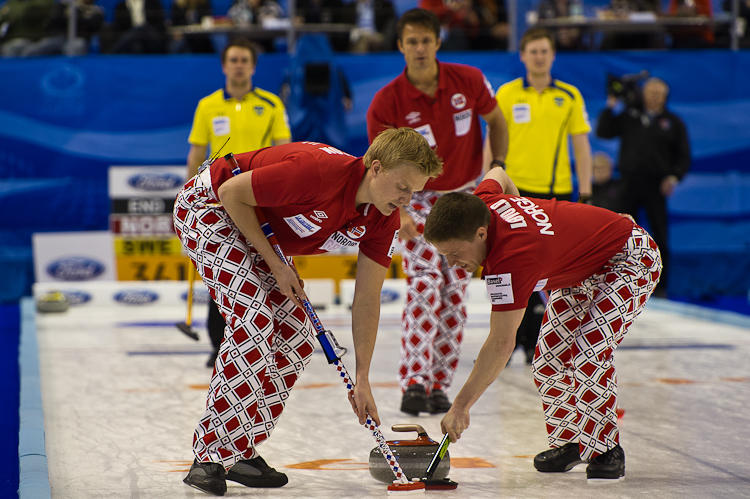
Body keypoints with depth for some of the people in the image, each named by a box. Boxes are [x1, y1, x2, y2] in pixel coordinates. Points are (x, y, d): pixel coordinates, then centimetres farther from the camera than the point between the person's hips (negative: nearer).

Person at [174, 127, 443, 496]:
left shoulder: (383, 220, -12)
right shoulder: (317, 172, -36)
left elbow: (366, 302, -5)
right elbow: (231, 192, -26)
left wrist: (362, 381, -7)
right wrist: (275, 264, -20)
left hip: (259, 228, 9)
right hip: (207, 204, -9)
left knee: (297, 337, 1)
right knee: (254, 319, -23)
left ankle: (239, 453, 8)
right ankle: (211, 458, -20)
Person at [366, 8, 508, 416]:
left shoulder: (469, 81, -11)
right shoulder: (386, 103, -18)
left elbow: (496, 121, 8)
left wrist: (497, 165, -3)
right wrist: (397, 212, -30)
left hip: (466, 197, 3)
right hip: (417, 200, -3)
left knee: (455, 292, 2)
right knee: (423, 285, -18)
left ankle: (439, 384, 8)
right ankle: (414, 382, -22)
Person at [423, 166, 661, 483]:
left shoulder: (511, 260, -40)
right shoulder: (481, 202, -17)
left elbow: (501, 345, -36)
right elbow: (497, 174, 10)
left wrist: (461, 407, -31)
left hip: (632, 258, -10)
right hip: (580, 268, 10)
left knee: (590, 355, -23)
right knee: (549, 357, 0)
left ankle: (606, 450, -7)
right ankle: (567, 442, 13)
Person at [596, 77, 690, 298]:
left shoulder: (673, 122, 8)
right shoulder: (629, 116, 11)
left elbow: (684, 156, 7)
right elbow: (603, 132, 9)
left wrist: (674, 177, -8)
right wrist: (610, 107, 3)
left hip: (655, 187, -1)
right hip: (629, 184, 1)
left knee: (660, 239, -2)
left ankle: (660, 287, 6)